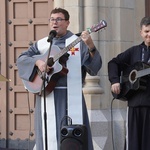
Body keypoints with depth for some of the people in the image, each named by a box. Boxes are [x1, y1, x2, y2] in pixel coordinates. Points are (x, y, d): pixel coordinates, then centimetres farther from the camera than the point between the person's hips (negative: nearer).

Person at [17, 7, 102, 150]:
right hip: (45, 94, 2)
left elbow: (94, 65, -7)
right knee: (48, 134, 1)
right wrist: (37, 62, -12)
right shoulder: (41, 44, 13)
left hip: (70, 96, -2)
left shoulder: (78, 42, 4)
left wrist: (91, 47, -26)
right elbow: (21, 59, 7)